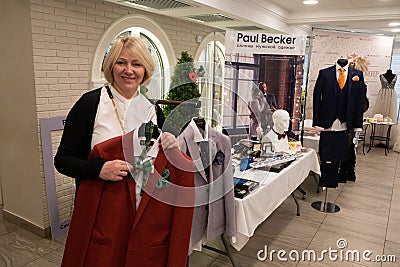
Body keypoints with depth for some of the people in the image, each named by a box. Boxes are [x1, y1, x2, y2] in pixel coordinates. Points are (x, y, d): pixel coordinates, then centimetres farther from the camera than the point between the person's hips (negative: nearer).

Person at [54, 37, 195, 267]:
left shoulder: (152, 108, 5)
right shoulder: (91, 103, -8)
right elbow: (63, 159, -7)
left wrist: (171, 148, -8)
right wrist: (99, 169, -24)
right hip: (102, 214, -3)